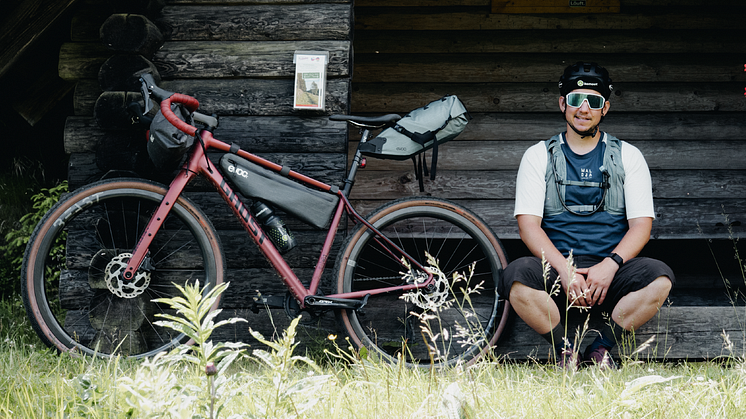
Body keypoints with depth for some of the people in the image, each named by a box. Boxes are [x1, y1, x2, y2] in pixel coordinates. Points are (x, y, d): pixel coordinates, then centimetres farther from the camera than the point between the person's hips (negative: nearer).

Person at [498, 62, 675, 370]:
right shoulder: (538, 156, 10)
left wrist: (610, 265, -16)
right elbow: (528, 224, -1)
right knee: (516, 275, -33)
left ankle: (601, 349, -12)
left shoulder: (628, 156, 12)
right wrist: (565, 270, -17)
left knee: (659, 278, -29)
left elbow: (642, 224, 3)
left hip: (610, 273, 1)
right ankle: (566, 352, -13)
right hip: (555, 269, -1)